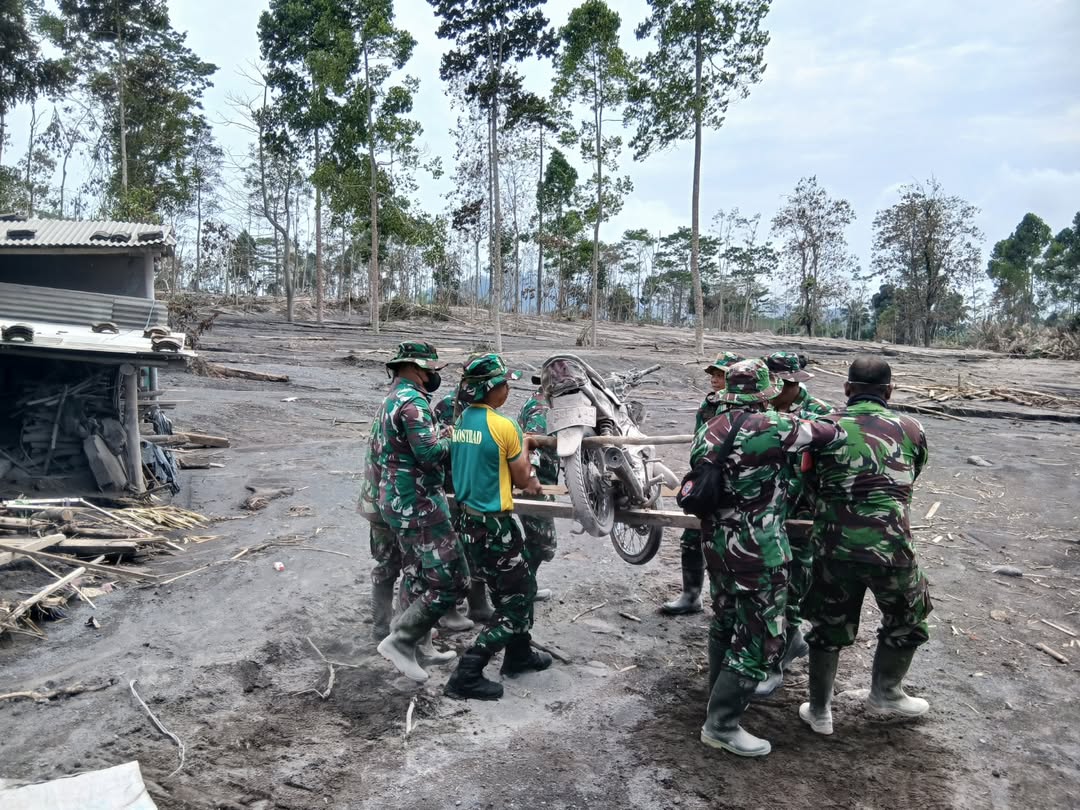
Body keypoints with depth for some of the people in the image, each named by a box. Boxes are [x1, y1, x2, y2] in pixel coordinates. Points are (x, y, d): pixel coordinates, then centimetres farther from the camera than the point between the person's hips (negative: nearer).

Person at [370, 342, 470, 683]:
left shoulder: (387, 403, 15)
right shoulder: (412, 401, -17)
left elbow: (376, 458, 21)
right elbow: (430, 452, -25)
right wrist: (450, 441, -7)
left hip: (396, 504, 11)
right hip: (420, 506, -11)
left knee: (419, 577, 21)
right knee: (451, 580, -8)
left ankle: (419, 643, 32)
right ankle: (400, 640, -4)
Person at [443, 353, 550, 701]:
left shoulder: (461, 421, 4)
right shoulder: (503, 426, -19)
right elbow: (523, 478, -7)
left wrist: (525, 481, 23)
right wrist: (525, 444, 10)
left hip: (468, 518, 9)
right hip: (494, 525, -8)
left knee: (519, 587, 24)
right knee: (515, 602, 4)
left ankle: (519, 654, 38)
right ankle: (466, 676, 2)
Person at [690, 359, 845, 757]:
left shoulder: (708, 430, 2)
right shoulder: (770, 426, -18)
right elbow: (828, 434, -7)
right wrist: (839, 432, 14)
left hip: (717, 542, 8)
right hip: (758, 552, -8)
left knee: (725, 620, 24)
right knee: (761, 638, 4)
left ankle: (720, 696, 41)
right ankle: (721, 725, 8)